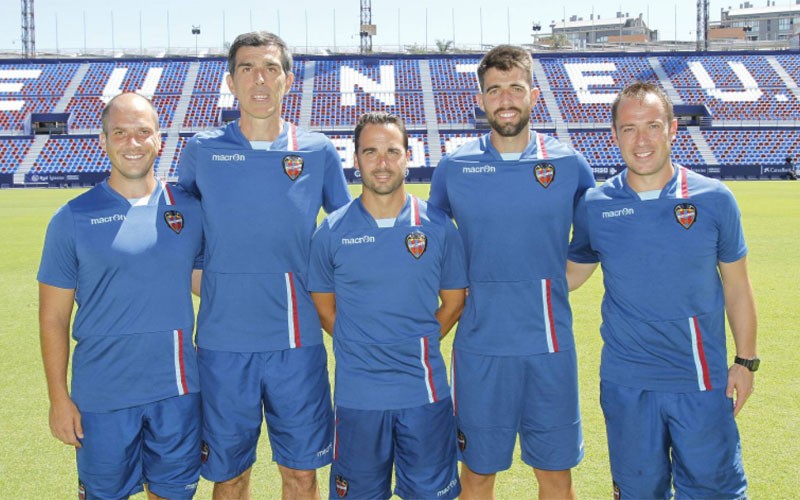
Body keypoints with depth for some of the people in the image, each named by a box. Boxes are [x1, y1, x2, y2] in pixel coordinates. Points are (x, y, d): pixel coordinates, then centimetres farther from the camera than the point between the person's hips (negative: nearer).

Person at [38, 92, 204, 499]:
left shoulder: (188, 210, 1)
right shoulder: (73, 219, -5)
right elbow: (53, 317, -2)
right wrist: (59, 398, -3)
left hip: (177, 391, 2)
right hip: (103, 397, -2)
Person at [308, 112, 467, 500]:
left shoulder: (438, 227, -2)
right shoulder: (332, 231, -2)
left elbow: (453, 301, 8)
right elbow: (324, 307, 8)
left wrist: (416, 349, 4)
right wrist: (360, 352, 3)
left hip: (424, 392, 0)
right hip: (357, 393, 0)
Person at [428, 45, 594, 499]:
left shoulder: (569, 165, 0)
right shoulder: (454, 168, 0)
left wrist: (550, 289, 5)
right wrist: (467, 291, 5)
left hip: (550, 344, 1)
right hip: (479, 345, 0)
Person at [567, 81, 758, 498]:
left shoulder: (714, 200, -5)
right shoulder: (594, 206, -3)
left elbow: (736, 287, 3)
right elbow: (570, 274, 10)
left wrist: (745, 361, 3)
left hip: (703, 383, -1)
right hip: (626, 384, 1)